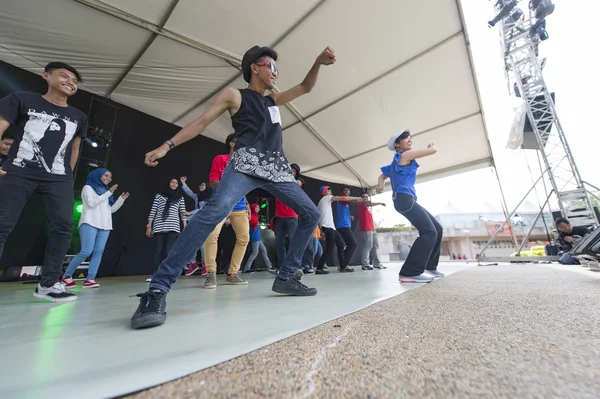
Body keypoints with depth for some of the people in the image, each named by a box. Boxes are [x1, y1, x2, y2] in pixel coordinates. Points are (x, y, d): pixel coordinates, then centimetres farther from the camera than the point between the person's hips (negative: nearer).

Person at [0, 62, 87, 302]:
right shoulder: (22, 100, 9)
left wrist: (68, 175, 14)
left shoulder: (78, 117, 17)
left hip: (58, 178, 2)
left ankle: (48, 283, -1)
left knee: (63, 226, -8)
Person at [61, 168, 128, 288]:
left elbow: (111, 209, 20)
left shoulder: (105, 191, 24)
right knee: (86, 251, -13)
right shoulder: (88, 188, 9)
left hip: (104, 225, 5)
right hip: (90, 224, -5)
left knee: (98, 252, -6)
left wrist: (121, 199, 8)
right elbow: (92, 203, -9)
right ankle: (66, 276, 5)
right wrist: (109, 193, -10)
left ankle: (90, 279, -6)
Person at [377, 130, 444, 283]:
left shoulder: (397, 162, 26)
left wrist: (380, 185, 5)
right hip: (405, 199, -10)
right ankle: (409, 273, -21)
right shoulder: (405, 155, -2)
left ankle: (429, 266, 22)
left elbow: (382, 175, 27)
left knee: (437, 229, 14)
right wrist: (431, 145, 24)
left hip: (407, 200, 10)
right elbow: (433, 150, -1)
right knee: (429, 232, -18)